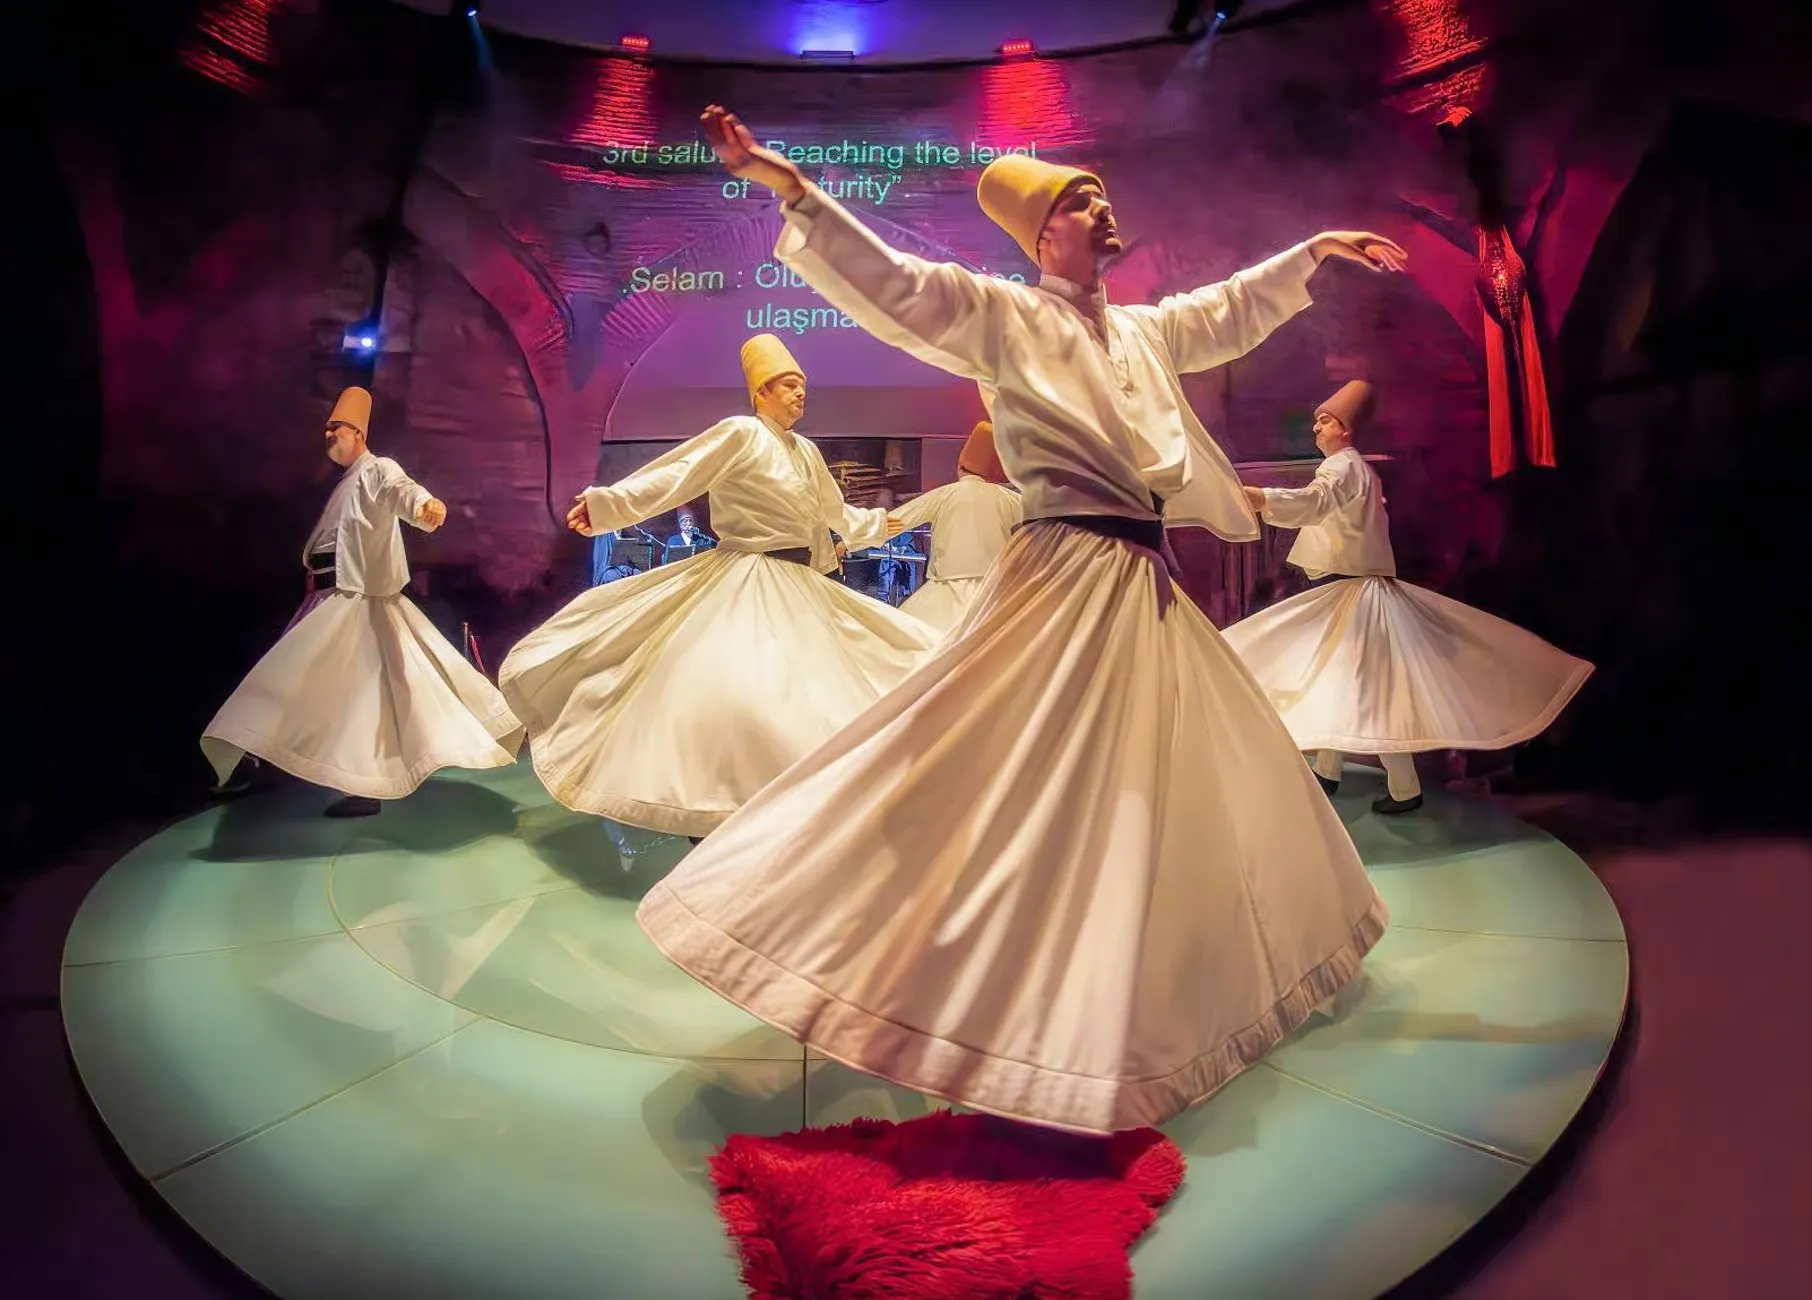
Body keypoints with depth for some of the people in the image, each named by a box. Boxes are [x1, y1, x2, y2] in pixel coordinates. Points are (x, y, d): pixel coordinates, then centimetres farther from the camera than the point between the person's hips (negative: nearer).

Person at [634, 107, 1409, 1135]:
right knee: (1002, 786, -11)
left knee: (1208, 775, 18)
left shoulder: (1141, 330, 18)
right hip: (1067, 583, -8)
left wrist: (1316, 252, 40)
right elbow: (889, 287, -15)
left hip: (1149, 589, 9)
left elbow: (1232, 313, 35)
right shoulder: (1003, 316, -4)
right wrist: (795, 192, -26)